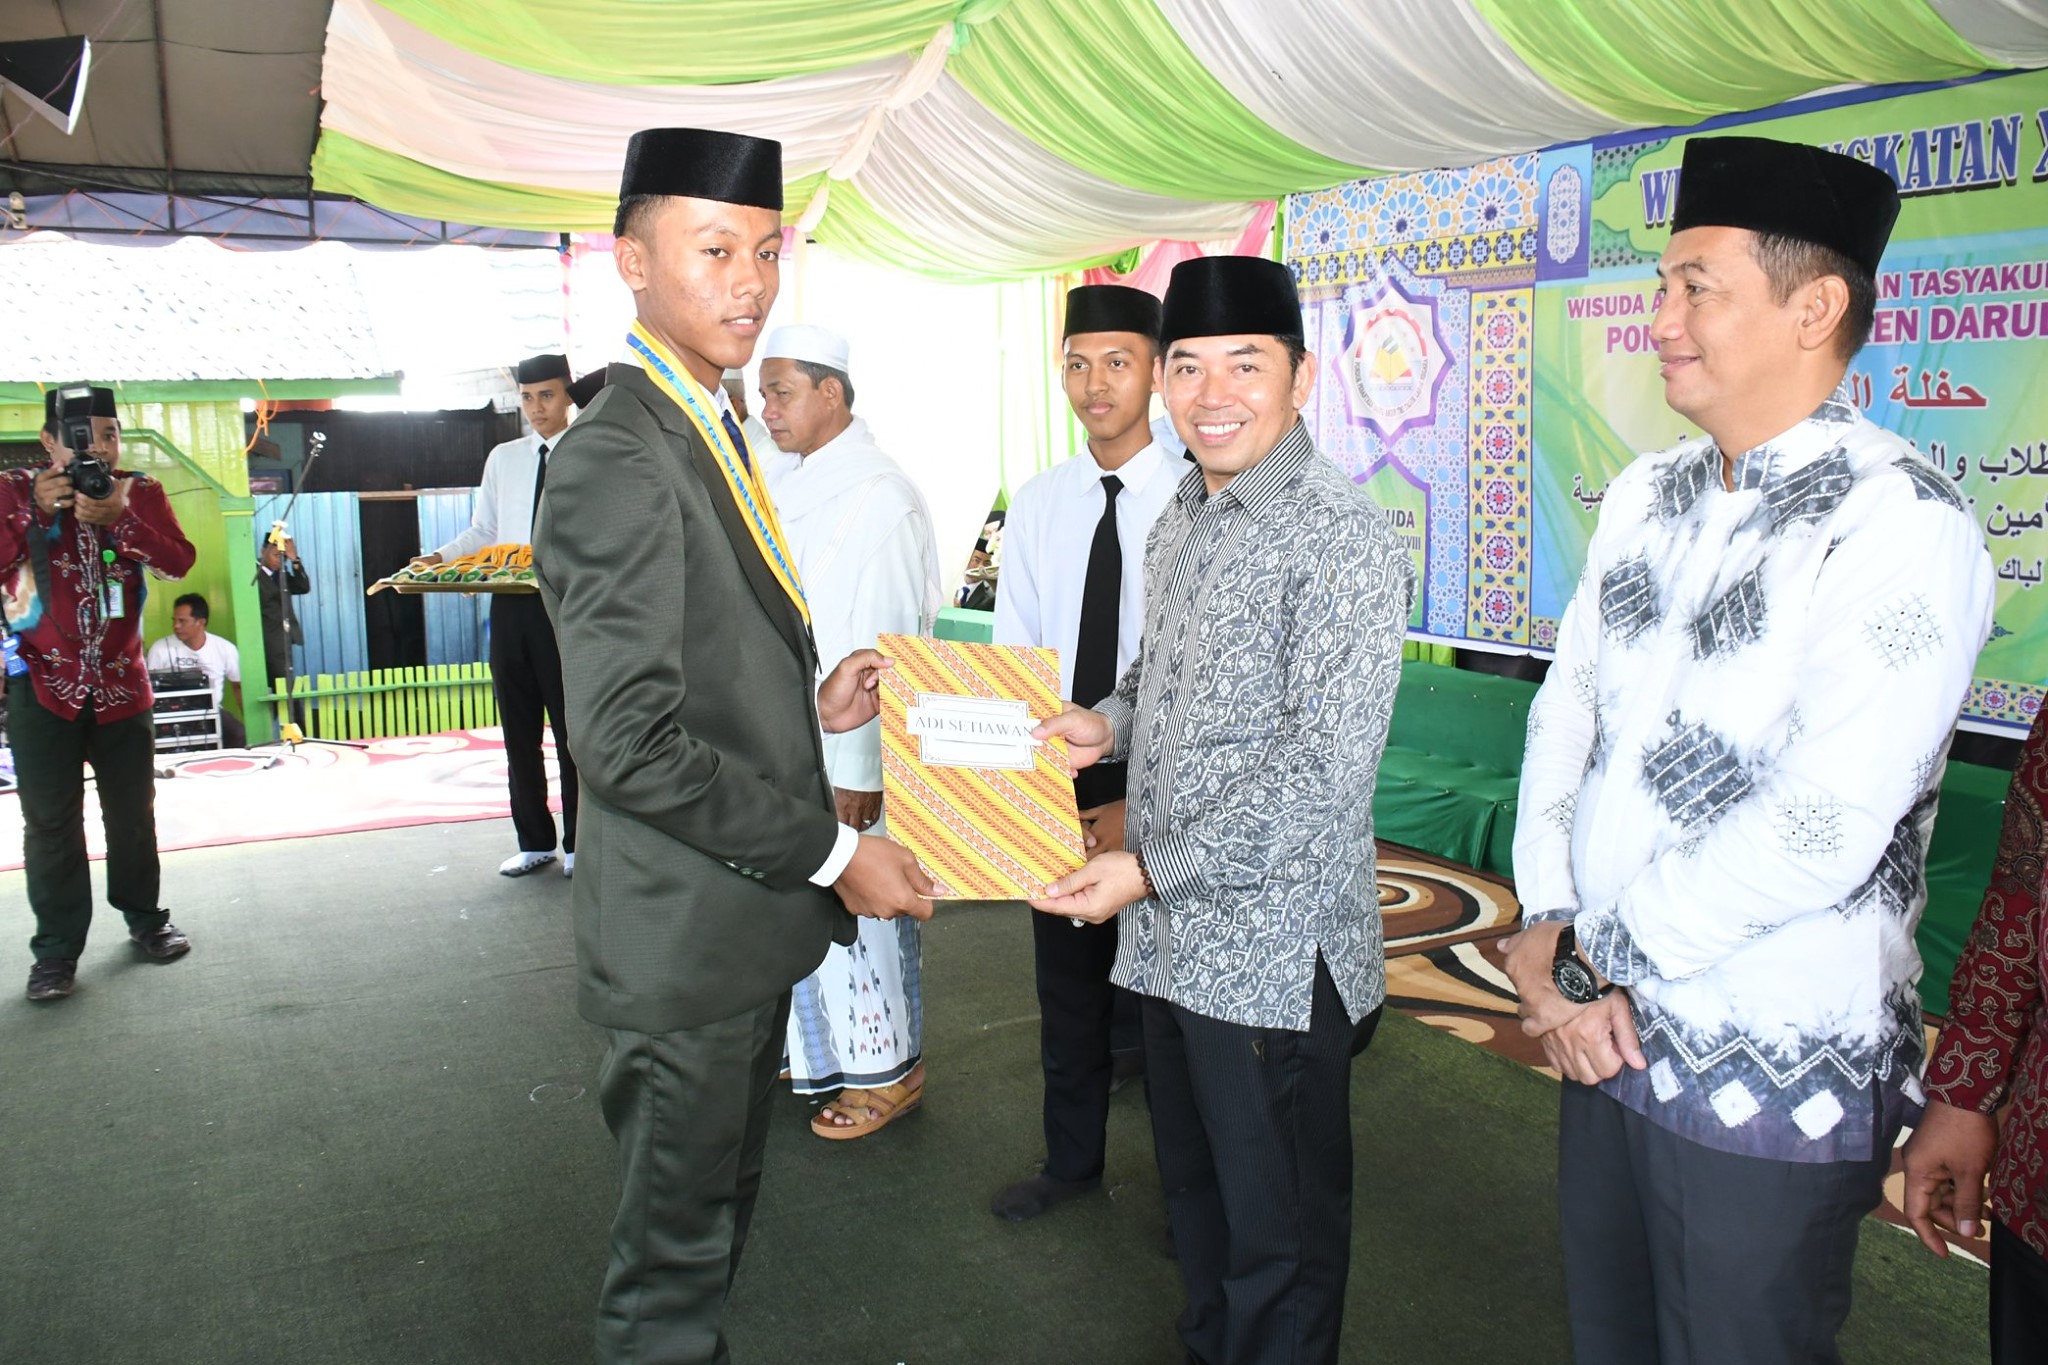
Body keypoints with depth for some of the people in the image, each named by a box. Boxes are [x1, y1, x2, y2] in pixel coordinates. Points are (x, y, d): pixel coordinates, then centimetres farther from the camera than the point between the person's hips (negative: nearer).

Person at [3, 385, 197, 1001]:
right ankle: (57, 948, 6)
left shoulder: (141, 493, 2)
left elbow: (179, 562, -11)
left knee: (133, 811, 11)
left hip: (122, 684, 2)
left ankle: (145, 918, 27)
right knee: (50, 822, -1)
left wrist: (120, 517, -23)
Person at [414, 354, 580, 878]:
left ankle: (578, 845, 14)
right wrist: (440, 557, -1)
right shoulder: (503, 458, 15)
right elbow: (482, 531, 16)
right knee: (519, 730, 11)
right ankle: (534, 842, 24)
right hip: (510, 604, 5)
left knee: (571, 730, 1)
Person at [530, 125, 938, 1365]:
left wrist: (810, 709, 5)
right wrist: (833, 852, -20)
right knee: (675, 1259, 9)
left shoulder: (710, 434, 12)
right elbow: (634, 744, -25)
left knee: (717, 1211, 25)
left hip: (751, 912, 10)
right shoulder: (619, 459, -20)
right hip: (687, 936, -9)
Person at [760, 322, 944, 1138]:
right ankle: (825, 1056, 33)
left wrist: (859, 767, -19)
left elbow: (883, 645, -18)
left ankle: (887, 1070, 21)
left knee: (855, 908, 2)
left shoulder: (878, 497, -15)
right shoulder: (790, 488, 11)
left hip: (848, 753, -8)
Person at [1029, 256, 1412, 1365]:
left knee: (1277, 1230, 10)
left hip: (1270, 949, -8)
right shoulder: (1181, 518, 10)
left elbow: (1326, 761, -22)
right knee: (1192, 1187, 24)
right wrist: (1112, 721, 2)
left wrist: (1154, 868, -22)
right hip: (1168, 934, 8)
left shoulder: (1341, 539, -17)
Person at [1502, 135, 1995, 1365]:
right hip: (1606, 1033, 7)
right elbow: (1566, 707, 8)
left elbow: (1821, 830, -24)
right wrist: (1549, 923, -6)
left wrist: (1591, 961, -13)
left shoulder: (1900, 527, -16)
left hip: (1771, 1084, -6)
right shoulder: (1648, 500, 8)